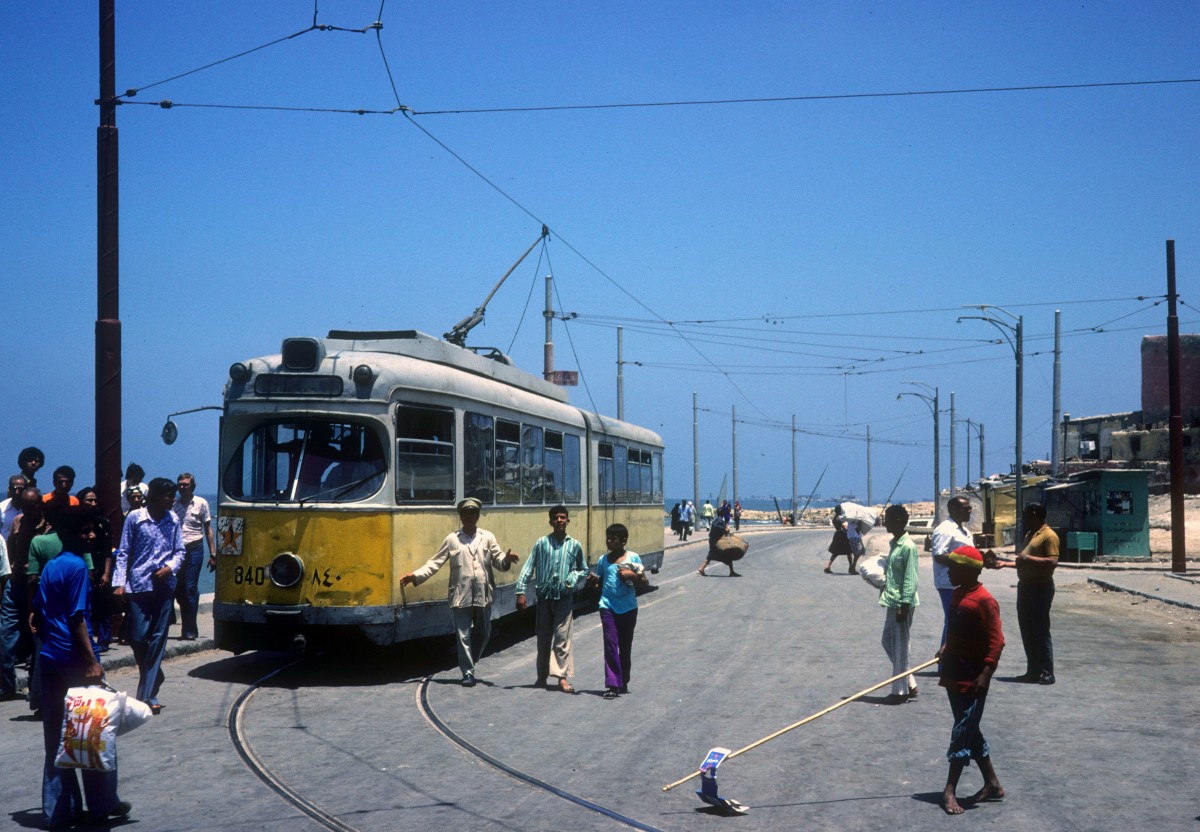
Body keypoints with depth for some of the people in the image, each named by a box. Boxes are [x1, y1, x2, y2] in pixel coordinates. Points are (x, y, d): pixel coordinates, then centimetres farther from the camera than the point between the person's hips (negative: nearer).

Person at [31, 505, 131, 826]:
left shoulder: (50, 567, 12)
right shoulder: (77, 566, -13)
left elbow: (38, 615, 16)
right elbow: (77, 618, -18)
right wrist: (92, 662, -18)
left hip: (49, 660, 8)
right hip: (74, 660, -8)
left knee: (55, 736, 9)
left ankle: (58, 810, 12)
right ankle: (102, 804, 11)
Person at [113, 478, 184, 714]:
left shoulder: (172, 519, 8)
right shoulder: (134, 518, -1)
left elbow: (179, 551, 14)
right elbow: (123, 552, 0)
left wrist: (170, 567, -6)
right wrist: (119, 583, -7)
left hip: (164, 585, 2)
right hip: (139, 585, -2)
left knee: (158, 638, -2)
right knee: (137, 637, -2)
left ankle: (148, 695, -1)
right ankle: (154, 679, 25)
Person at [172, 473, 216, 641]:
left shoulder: (201, 503, 2)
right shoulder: (173, 503, 9)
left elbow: (208, 530, 5)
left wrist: (213, 554, 1)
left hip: (194, 550, -3)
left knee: (190, 589, -6)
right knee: (178, 590, 4)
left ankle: (190, 630, -1)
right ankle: (187, 629, 16)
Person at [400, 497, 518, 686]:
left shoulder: (487, 537, 9)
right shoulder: (452, 539, 7)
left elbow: (498, 560, 1)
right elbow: (435, 562, 7)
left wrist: (506, 559, -22)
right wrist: (415, 575, -4)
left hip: (483, 595, 1)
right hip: (461, 596, -1)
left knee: (483, 633, 11)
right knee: (463, 635, -2)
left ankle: (469, 664, 32)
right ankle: (468, 673, 4)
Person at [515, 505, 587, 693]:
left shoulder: (574, 545, 5)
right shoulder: (542, 543, 2)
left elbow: (583, 569, 16)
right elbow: (529, 567, 0)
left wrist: (572, 579, -4)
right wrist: (521, 592, -7)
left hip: (564, 597, -1)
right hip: (544, 595, 1)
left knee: (562, 637, -8)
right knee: (543, 637, 9)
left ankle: (563, 677, -9)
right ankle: (542, 676, 19)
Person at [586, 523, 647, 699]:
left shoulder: (633, 558, -2)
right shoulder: (603, 560, 6)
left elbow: (645, 583, 0)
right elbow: (597, 583, 14)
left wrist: (632, 575, -17)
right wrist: (591, 582, -8)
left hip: (628, 608, -1)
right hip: (608, 607, 1)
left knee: (625, 647, 10)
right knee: (610, 644, -10)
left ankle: (623, 683, 25)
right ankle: (612, 685, -13)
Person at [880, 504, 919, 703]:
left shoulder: (908, 547, -16)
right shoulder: (894, 544, 11)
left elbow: (910, 580, -18)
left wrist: (904, 606, -20)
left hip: (902, 604, -10)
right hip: (892, 602, 10)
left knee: (900, 646, -1)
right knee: (888, 642, 15)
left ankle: (900, 691, 8)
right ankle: (910, 684, 23)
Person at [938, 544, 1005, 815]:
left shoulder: (984, 601, -18)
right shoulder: (958, 594, 9)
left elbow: (996, 641, -20)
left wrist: (985, 674, -25)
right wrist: (946, 650, 26)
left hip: (972, 678, -9)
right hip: (954, 674, 9)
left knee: (963, 731, -6)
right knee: (969, 730, 14)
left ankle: (950, 790, -4)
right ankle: (992, 784, 24)